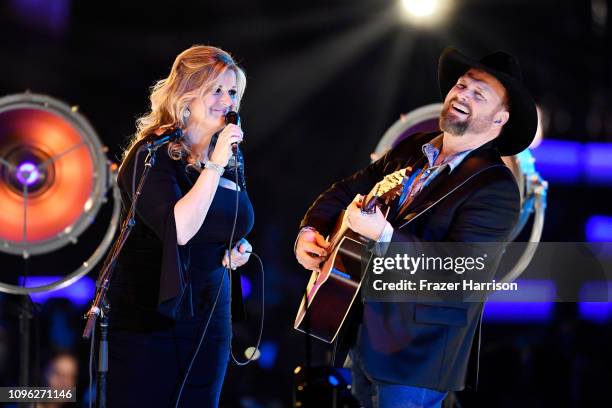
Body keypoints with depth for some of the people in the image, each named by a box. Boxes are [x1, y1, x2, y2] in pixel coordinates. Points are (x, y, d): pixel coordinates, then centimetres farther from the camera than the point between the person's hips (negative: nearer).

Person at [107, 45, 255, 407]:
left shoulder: (231, 159, 10)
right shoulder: (152, 156, -12)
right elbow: (178, 229, -26)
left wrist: (240, 248, 5)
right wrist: (214, 165, -26)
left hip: (210, 320, 7)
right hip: (149, 323, -7)